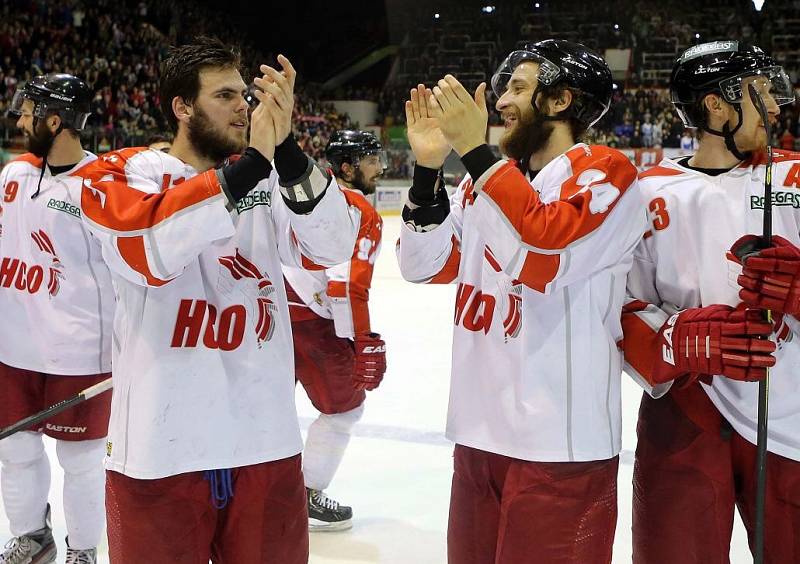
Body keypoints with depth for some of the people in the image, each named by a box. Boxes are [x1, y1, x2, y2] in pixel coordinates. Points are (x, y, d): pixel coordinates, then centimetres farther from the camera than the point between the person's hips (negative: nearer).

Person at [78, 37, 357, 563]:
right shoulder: (123, 173, -3)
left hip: (265, 440, 3)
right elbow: (148, 252, -23)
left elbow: (331, 247, -10)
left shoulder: (268, 181, 6)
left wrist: (286, 150, -22)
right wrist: (251, 162, -25)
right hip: (161, 447, -3)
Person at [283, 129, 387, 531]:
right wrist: (366, 346, -17)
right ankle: (305, 499, 13)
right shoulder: (362, 214, -10)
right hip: (307, 320, -8)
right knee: (345, 407, 8)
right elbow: (349, 287, -19)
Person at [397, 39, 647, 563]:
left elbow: (544, 255, -25)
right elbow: (426, 265, 5)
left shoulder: (606, 171, -8)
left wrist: (474, 150, -22)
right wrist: (428, 167, -7)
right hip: (479, 429, 7)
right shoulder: (490, 176, 12)